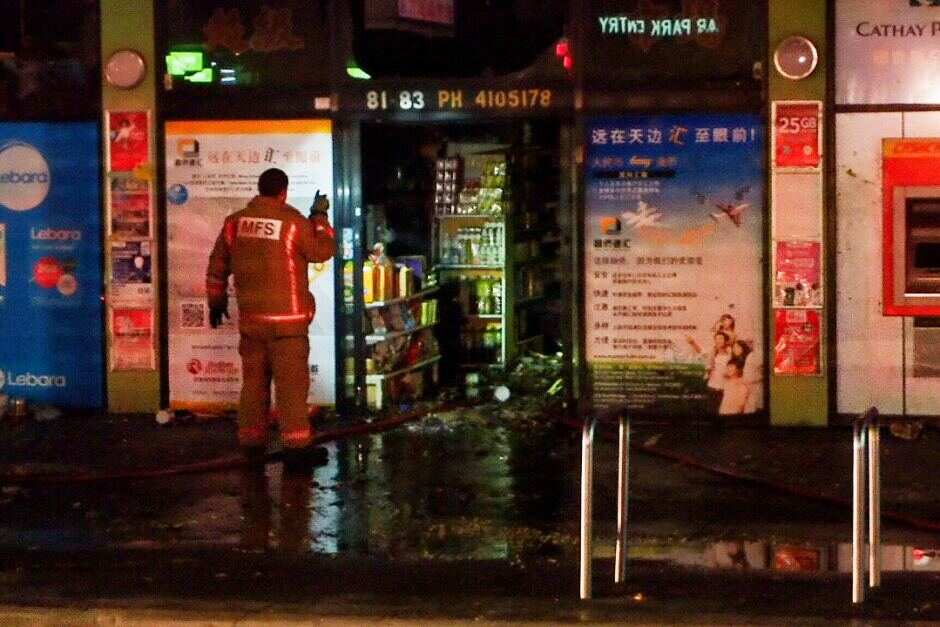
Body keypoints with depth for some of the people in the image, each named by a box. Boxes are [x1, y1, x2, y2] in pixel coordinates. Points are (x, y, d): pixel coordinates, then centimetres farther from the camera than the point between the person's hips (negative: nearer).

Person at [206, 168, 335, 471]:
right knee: (291, 382, -3)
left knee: (254, 381, 12)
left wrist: (216, 301, 25)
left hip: (250, 318, 5)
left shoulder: (235, 222, 6)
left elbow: (217, 267, 13)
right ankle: (296, 446, -6)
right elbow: (323, 251, 1)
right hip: (286, 319, -5)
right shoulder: (293, 222, -10)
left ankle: (251, 445, 16)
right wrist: (320, 216, 12)